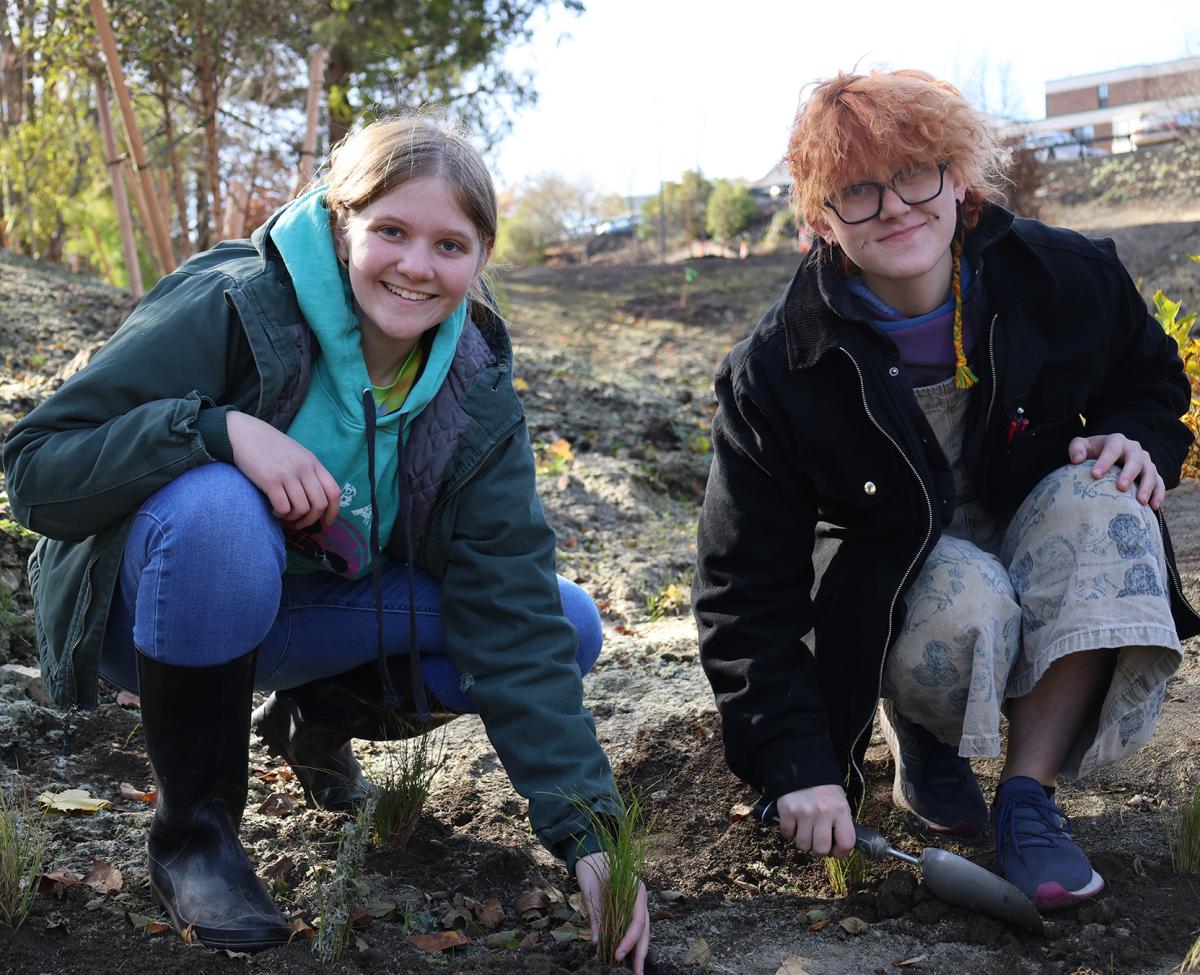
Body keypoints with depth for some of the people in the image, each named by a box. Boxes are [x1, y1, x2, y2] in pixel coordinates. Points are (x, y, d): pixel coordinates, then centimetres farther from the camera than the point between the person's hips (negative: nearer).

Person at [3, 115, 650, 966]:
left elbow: (515, 620, -17)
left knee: (568, 623, -12)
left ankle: (318, 721, 13)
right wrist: (218, 429, -41)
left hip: (311, 613, 4)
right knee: (215, 508, -39)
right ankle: (193, 830, -16)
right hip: (155, 604, -4)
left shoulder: (478, 401, -11)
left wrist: (588, 832, -26)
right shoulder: (232, 307, -23)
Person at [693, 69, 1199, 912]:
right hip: (886, 603, -3)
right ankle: (919, 739, 0)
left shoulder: (1069, 279, -12)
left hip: (1034, 554, 3)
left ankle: (1028, 793, -23)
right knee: (965, 593, -36)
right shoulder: (777, 372, -19)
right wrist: (798, 763, -24)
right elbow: (747, 590, -17)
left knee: (1102, 497, -28)